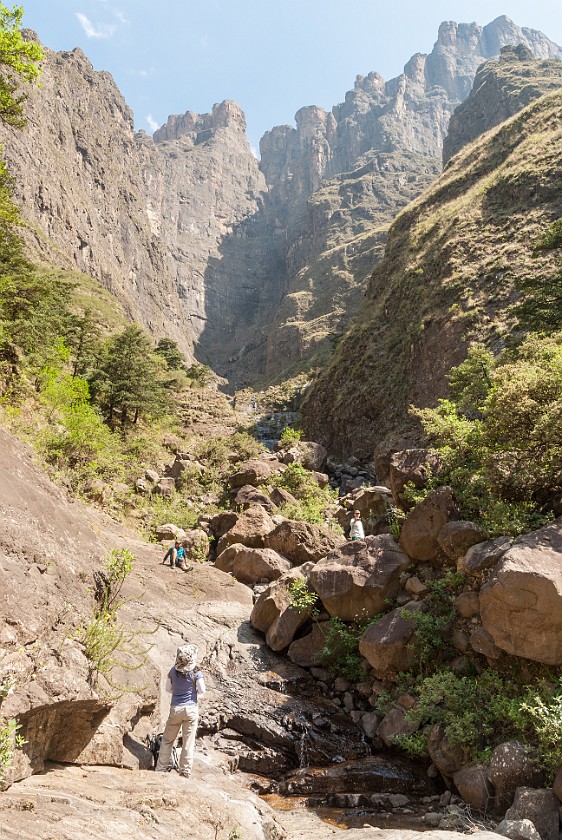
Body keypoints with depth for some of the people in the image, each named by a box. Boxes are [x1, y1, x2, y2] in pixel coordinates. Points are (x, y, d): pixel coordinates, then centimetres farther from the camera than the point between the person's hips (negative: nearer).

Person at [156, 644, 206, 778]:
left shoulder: (173, 671, -2)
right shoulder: (196, 673, -12)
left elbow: (168, 689, 7)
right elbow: (202, 691, -8)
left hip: (175, 708, 2)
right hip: (191, 709, -2)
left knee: (168, 739, 17)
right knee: (188, 741, 7)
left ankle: (162, 767, 24)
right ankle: (185, 770, 12)